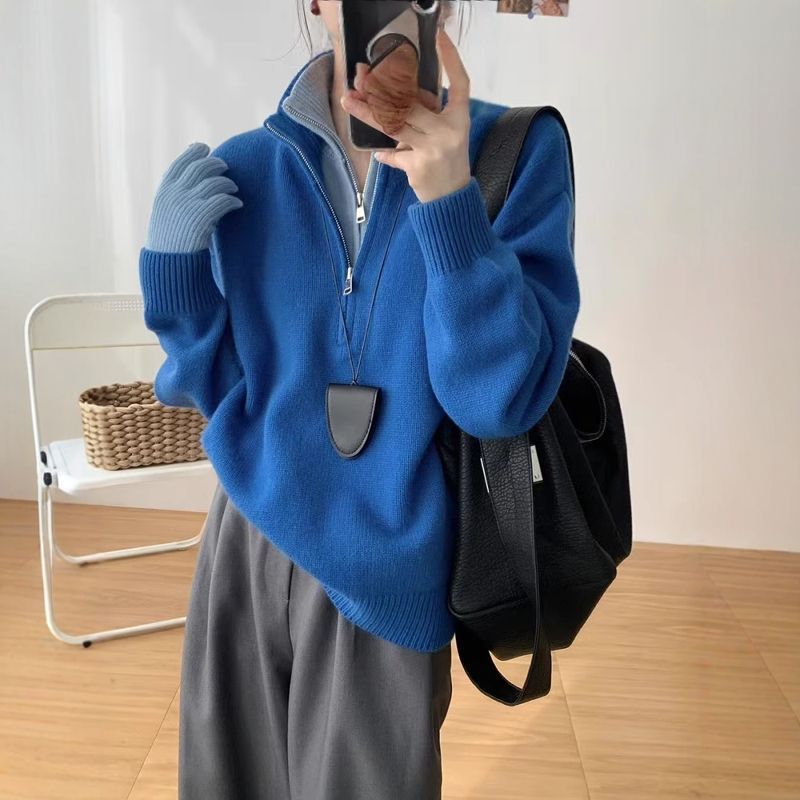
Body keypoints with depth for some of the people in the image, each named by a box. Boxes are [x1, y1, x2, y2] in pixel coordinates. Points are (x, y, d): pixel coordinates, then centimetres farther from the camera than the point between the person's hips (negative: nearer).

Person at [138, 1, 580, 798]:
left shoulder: (514, 151, -10)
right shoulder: (242, 172, -4)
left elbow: (501, 398, -16)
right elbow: (213, 389, 1)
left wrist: (451, 206, -27)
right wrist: (173, 262, -15)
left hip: (384, 566, -2)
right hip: (247, 544, 3)